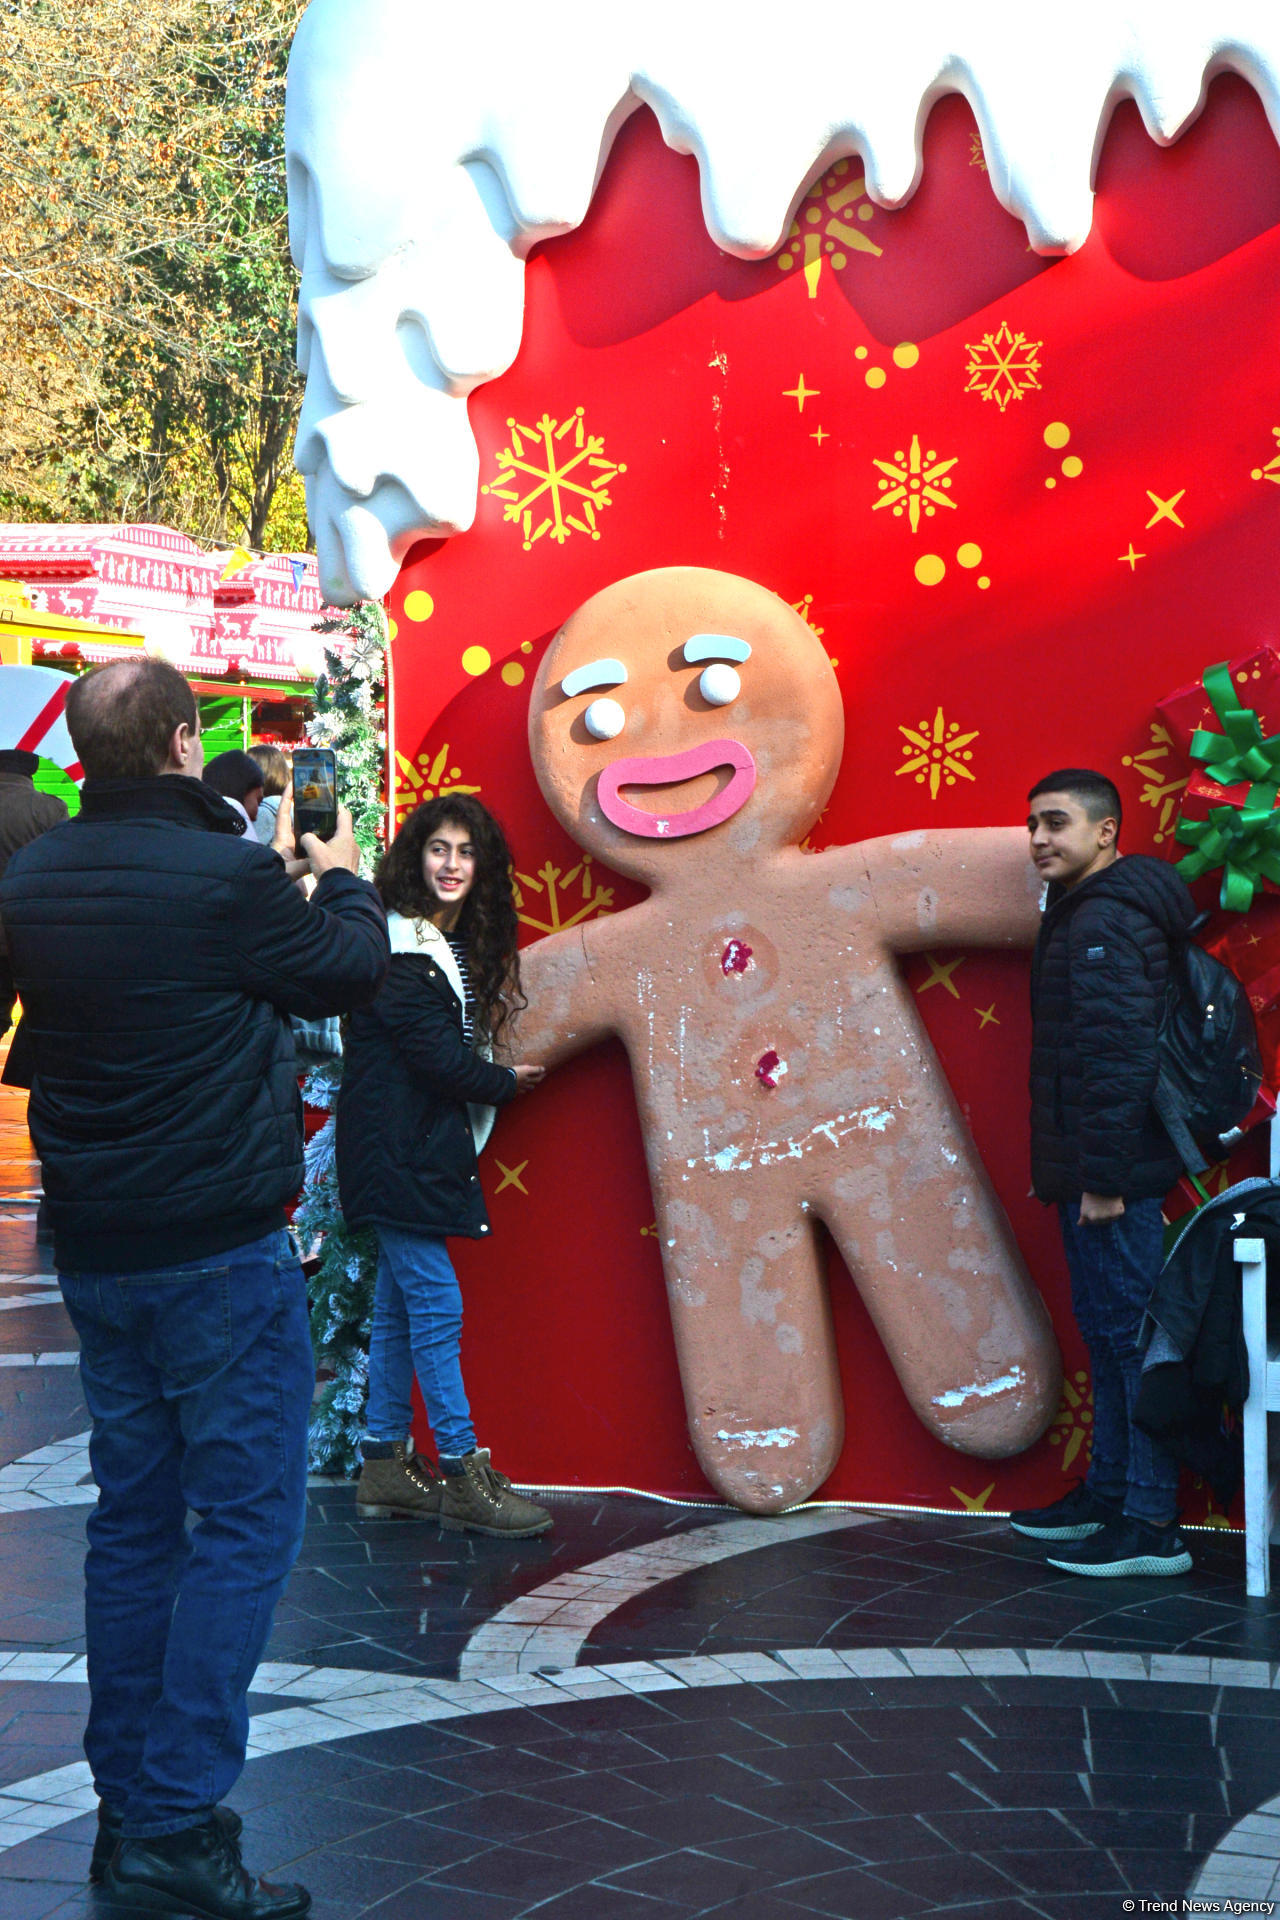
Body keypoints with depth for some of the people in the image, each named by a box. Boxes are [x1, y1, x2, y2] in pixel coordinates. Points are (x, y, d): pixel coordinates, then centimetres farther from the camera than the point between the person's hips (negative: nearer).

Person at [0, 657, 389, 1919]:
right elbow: (352, 970, -2)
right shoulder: (224, 876, -18)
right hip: (219, 1250, -7)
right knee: (244, 1524, 0)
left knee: (134, 1519, 14)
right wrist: (342, 877, 20)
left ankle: (128, 1812, 21)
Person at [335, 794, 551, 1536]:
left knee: (400, 1302, 12)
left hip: (427, 1146, 9)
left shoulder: (458, 945, 14)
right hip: (397, 1151, -9)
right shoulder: (397, 946, -15)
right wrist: (505, 1083, -3)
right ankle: (464, 1476, -2)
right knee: (436, 1304, -7)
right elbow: (434, 1055, -16)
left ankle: (386, 1466, 18)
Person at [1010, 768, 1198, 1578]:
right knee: (1107, 1329, 17)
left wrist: (1104, 1176, -22)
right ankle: (1108, 1494, 28)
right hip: (1090, 1173, 11)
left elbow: (1119, 1057, -22)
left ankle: (1152, 1526, -3)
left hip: (1112, 1175, -11)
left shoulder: (1104, 922, -15)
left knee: (1131, 1331, -7)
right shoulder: (1081, 913, 17)